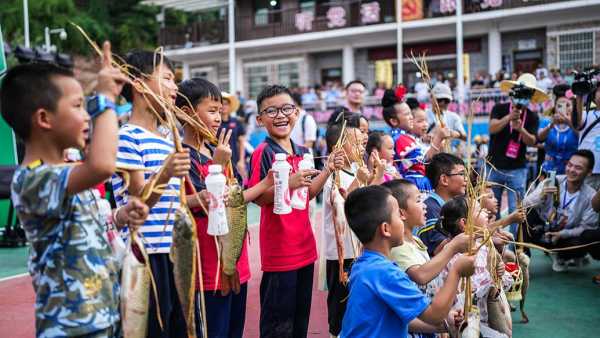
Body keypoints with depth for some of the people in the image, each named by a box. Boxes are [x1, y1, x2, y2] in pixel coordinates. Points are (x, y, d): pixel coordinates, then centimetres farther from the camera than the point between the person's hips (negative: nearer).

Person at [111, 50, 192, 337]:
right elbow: (139, 203, -16)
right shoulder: (128, 137, -11)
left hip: (174, 250, 8)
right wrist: (165, 174, -32)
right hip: (147, 253, -8)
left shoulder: (169, 137, 15)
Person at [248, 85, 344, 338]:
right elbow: (257, 197, -18)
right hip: (279, 250, -7)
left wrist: (328, 169, 5)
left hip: (305, 246, 7)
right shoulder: (263, 153, -13)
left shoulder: (302, 153, 10)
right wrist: (289, 183, -29)